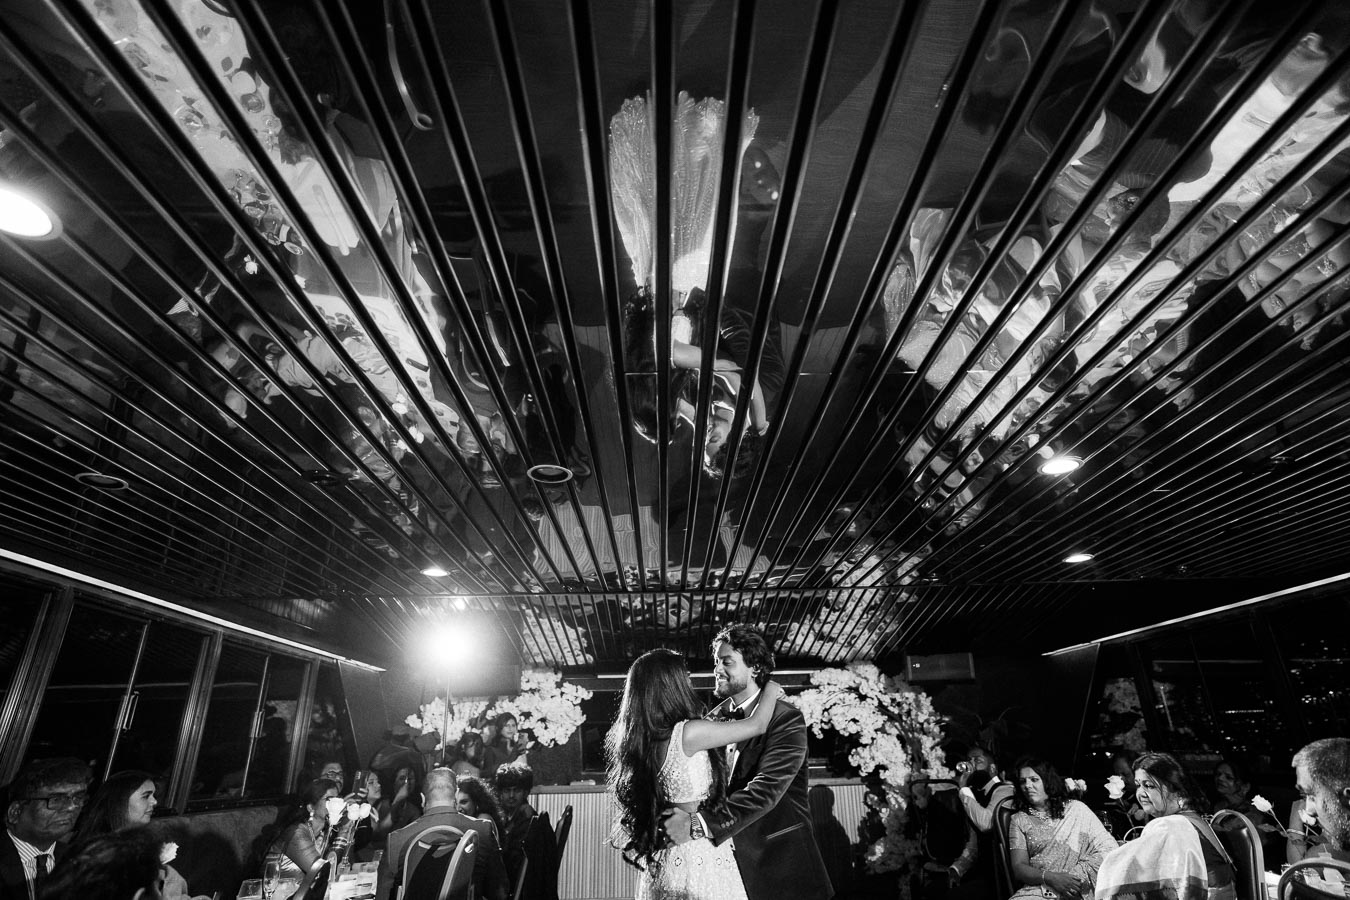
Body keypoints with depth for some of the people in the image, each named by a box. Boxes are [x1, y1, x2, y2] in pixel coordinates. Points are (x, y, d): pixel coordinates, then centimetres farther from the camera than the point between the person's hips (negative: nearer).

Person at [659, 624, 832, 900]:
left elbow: (766, 789, -26)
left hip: (777, 860, -5)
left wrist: (699, 824, -34)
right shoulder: (715, 717, 4)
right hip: (726, 854, 5)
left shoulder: (786, 719, -15)